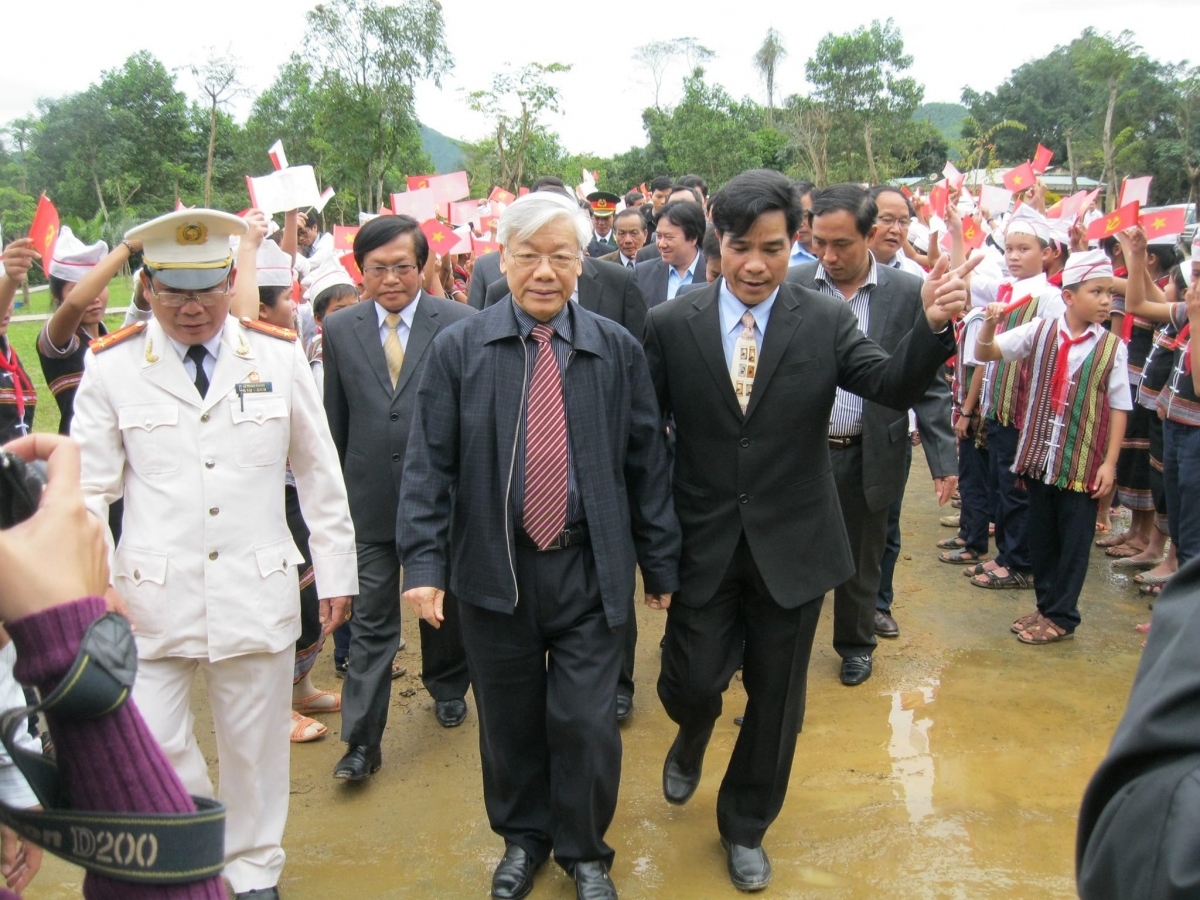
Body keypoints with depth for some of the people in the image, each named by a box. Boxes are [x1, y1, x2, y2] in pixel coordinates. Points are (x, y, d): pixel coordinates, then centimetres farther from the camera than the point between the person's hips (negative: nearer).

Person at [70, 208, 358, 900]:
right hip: (152, 595, 0)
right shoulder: (112, 368, -1)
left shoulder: (280, 357, 1)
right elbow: (90, 488, 3)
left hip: (257, 590, 0)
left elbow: (320, 474, 6)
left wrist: (337, 571, 7)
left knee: (255, 744, 12)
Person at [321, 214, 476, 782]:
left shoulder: (460, 324, -7)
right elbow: (335, 421, 7)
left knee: (445, 603, 19)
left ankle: (448, 687, 44)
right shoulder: (339, 329, 2)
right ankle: (362, 740, 13)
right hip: (370, 497, 1)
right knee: (371, 620, 4)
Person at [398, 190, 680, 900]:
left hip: (592, 571, 0)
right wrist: (425, 562, -10)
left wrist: (661, 562, 4)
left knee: (587, 722, 3)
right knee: (509, 719, 15)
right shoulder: (458, 350, -2)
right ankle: (523, 837, 40)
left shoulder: (619, 351, 0)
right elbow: (429, 465, -3)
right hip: (494, 568, 1)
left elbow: (648, 464, 3)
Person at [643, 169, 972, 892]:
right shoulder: (671, 325, -5)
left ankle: (746, 826, 40)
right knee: (692, 682, 5)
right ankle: (692, 740, 45)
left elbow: (893, 388, -15)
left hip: (792, 547, 1)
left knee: (775, 702, 14)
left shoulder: (827, 321, -4)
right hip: (703, 545, -1)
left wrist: (933, 327, -34)